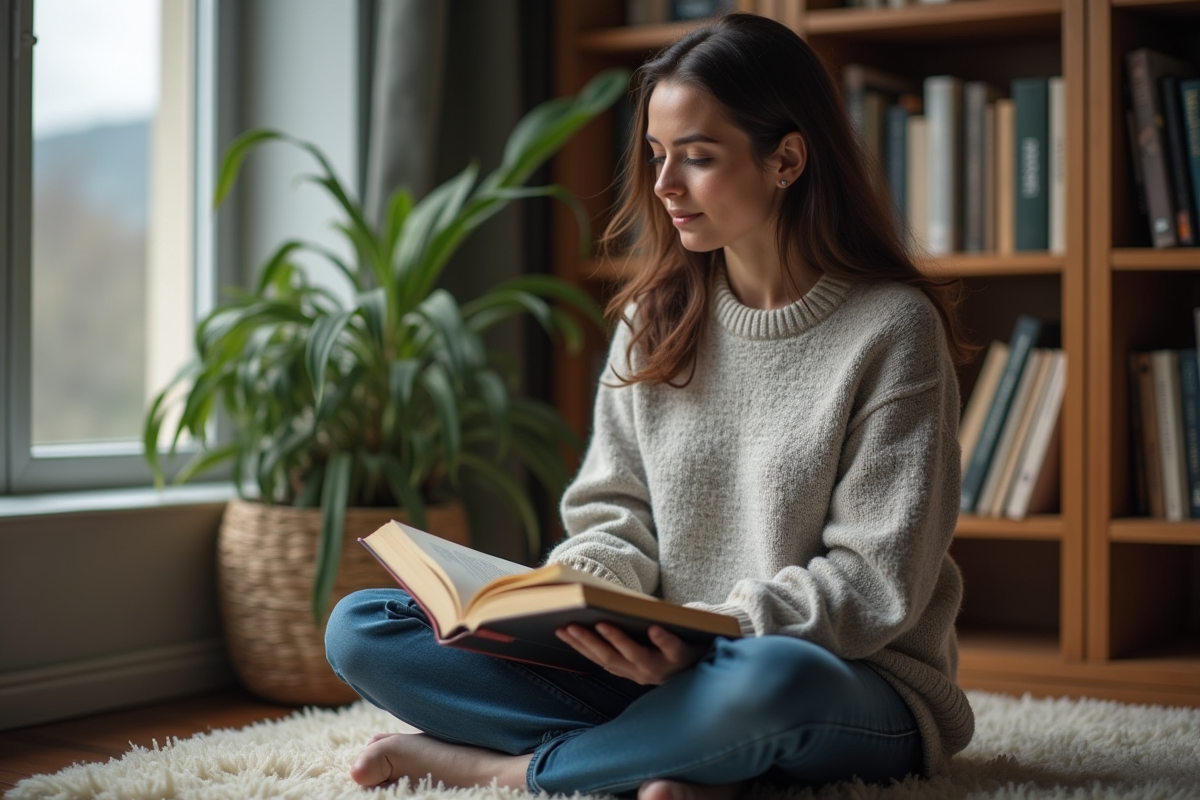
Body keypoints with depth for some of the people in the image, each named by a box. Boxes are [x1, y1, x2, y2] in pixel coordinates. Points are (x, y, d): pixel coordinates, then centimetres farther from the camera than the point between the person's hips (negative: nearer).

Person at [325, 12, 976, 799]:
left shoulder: (891, 328, -8)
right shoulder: (656, 316, 8)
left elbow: (878, 585, -11)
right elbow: (616, 515, 8)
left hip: (852, 684, -4)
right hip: (657, 669, 5)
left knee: (769, 679, -44)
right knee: (361, 625, -10)